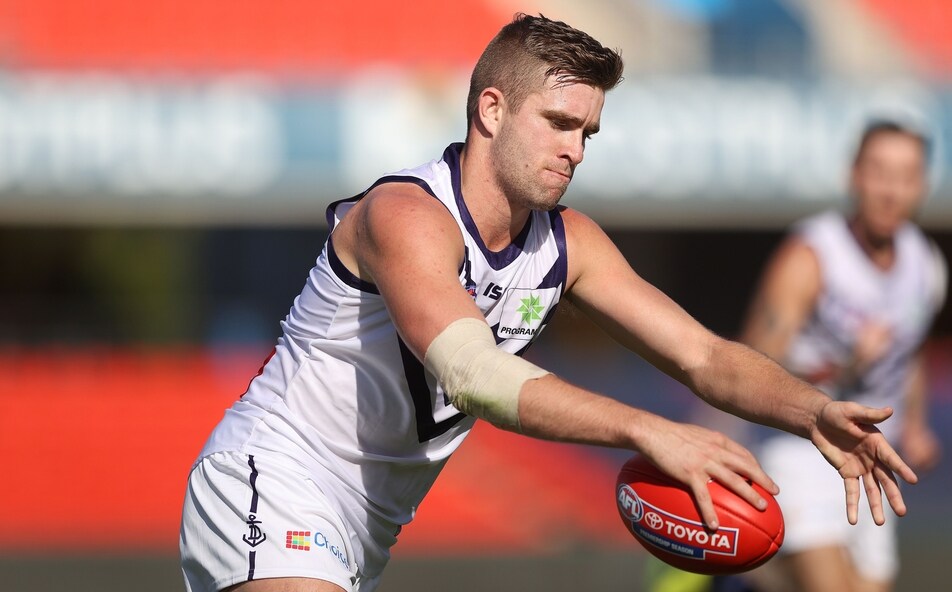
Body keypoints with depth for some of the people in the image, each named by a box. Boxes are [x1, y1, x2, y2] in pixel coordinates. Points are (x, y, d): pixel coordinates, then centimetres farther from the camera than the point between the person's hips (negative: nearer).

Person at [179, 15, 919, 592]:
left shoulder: (567, 243, 3)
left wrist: (813, 412, -20)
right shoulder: (407, 216, -22)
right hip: (272, 474, -9)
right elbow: (475, 377, -37)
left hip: (371, 524, 9)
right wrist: (649, 433, -47)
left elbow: (702, 355, 1)